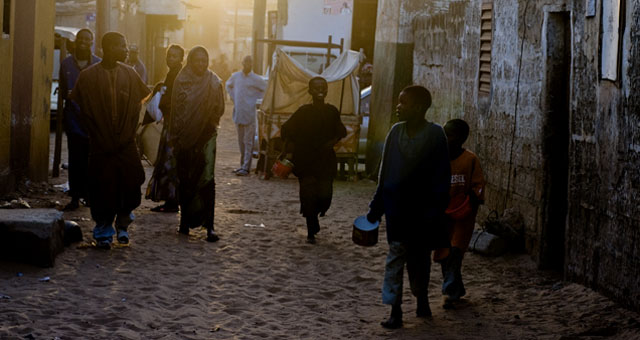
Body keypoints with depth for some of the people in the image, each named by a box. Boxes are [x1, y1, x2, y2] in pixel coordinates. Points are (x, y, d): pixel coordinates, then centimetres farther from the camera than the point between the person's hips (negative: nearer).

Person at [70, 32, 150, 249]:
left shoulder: (129, 74, 6)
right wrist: (97, 135, -1)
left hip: (126, 142, 2)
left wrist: (129, 132, 5)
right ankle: (103, 232, 15)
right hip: (100, 145, -2)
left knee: (131, 185, -3)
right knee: (103, 190, 0)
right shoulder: (88, 76, -4)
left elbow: (137, 103, 13)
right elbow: (83, 109, 0)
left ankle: (123, 223, 20)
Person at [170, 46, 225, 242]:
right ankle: (185, 220, 20)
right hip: (184, 136, 2)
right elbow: (174, 110, 5)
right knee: (185, 180, 8)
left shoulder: (214, 82, 2)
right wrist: (173, 137, 2)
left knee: (206, 178, -11)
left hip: (206, 135, -2)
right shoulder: (181, 81, 3)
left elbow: (220, 109, 7)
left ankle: (209, 225, -13)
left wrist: (211, 118, -11)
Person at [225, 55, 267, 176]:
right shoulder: (235, 76, 7)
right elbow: (228, 85, 26)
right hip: (238, 113, 5)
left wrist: (256, 99, -2)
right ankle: (242, 164, 23)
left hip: (249, 115, -5)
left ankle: (246, 167, -7)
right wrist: (233, 97, 15)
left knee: (248, 142, -6)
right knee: (241, 141, 13)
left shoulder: (256, 79, -6)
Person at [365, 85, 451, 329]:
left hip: (422, 208, -2)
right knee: (396, 256, -2)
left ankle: (422, 299, 32)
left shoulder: (434, 135, -10)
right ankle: (395, 311, -2)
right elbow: (385, 172, 7)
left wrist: (435, 212, -14)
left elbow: (441, 178, -10)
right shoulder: (396, 132, 2)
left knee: (420, 257, 12)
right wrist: (376, 207, 7)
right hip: (397, 206, 2)